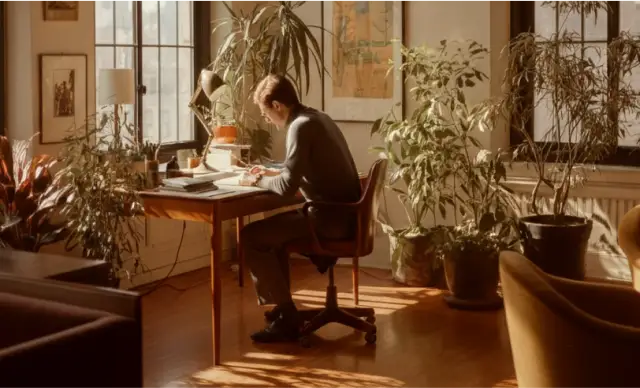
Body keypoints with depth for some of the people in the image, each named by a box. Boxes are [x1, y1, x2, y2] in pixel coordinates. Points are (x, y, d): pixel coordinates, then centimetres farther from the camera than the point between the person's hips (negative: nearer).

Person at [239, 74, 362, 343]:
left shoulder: (301, 126, -16)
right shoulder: (317, 118, 14)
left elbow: (288, 186, -22)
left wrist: (257, 181, -5)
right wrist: (272, 172, 19)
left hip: (331, 218, -10)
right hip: (343, 213, 10)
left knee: (251, 237, -9)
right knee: (271, 229, 26)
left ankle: (287, 318, -4)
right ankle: (280, 305, 27)